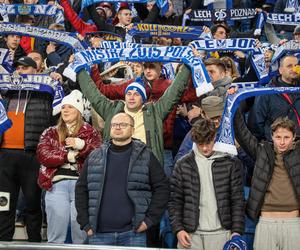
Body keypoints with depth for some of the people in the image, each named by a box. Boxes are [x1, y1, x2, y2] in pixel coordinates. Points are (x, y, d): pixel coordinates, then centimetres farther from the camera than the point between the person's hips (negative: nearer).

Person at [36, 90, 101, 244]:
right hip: (57, 184, 1)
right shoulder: (51, 133, 16)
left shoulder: (90, 132, 12)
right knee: (56, 234, 0)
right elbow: (43, 156, 0)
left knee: (82, 232, -2)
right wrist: (68, 156, -8)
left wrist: (81, 145, -17)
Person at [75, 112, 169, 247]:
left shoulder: (145, 156, 4)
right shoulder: (94, 157, 10)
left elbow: (162, 188, 2)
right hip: (99, 234, 2)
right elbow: (81, 190, 11)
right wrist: (85, 223, 4)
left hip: (133, 234, -2)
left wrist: (150, 220, -5)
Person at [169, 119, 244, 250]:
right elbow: (175, 200, 5)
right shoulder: (183, 164, 5)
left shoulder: (231, 163, 2)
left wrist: (237, 231, -5)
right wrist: (178, 229, -4)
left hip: (220, 234, -1)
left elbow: (237, 200, 2)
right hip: (190, 235, 1)